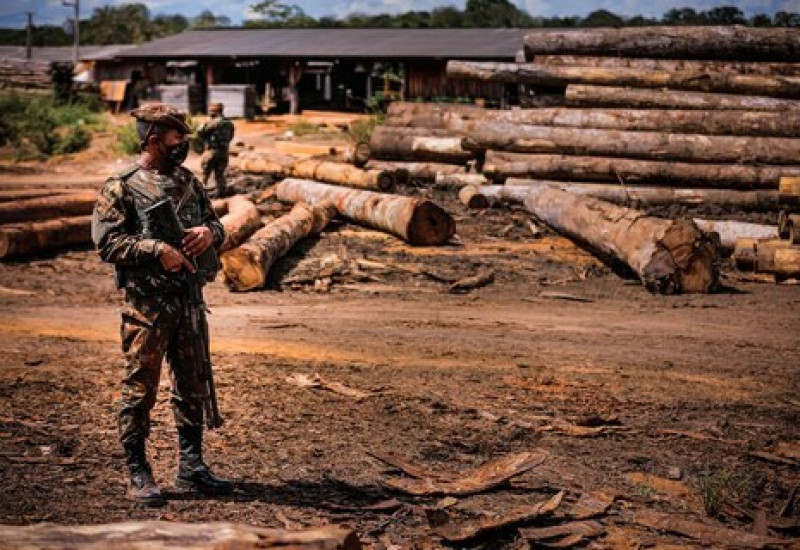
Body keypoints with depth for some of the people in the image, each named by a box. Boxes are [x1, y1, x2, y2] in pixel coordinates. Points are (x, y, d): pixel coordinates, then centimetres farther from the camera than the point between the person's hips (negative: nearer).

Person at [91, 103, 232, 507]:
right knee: (140, 390, 0)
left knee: (191, 388, 12)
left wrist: (210, 231, -5)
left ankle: (191, 466, 24)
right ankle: (138, 476, 9)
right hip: (145, 306, -6)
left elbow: (215, 221, 18)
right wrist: (157, 249, -22)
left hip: (188, 301, 6)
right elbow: (106, 242, -14)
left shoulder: (187, 181, 11)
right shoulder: (122, 187, -7)